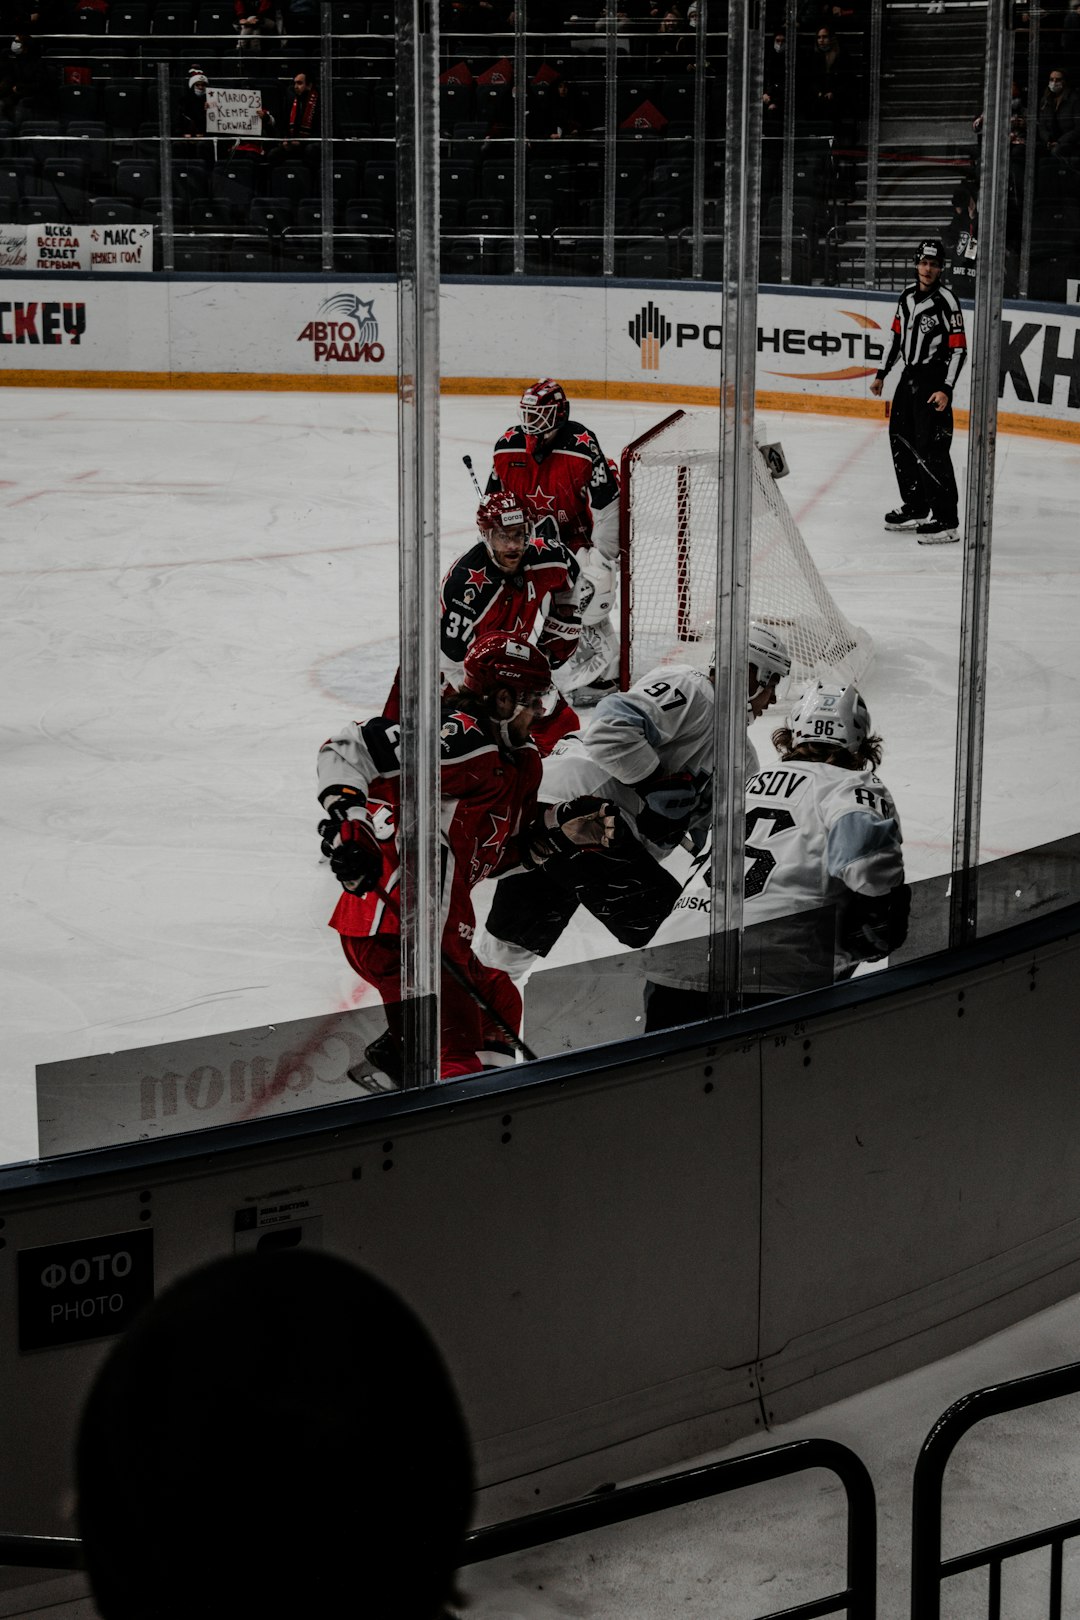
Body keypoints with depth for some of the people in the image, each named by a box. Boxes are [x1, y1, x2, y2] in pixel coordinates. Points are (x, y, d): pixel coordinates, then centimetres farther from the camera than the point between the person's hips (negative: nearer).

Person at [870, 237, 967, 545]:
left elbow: (959, 349, -17)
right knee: (900, 438, 15)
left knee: (931, 447, -14)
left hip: (933, 380, -9)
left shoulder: (946, 301, -15)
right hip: (910, 376, 9)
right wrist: (882, 374, 21)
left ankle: (946, 521, -13)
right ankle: (916, 508, 29)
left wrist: (946, 389, -24)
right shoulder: (908, 295, 8)